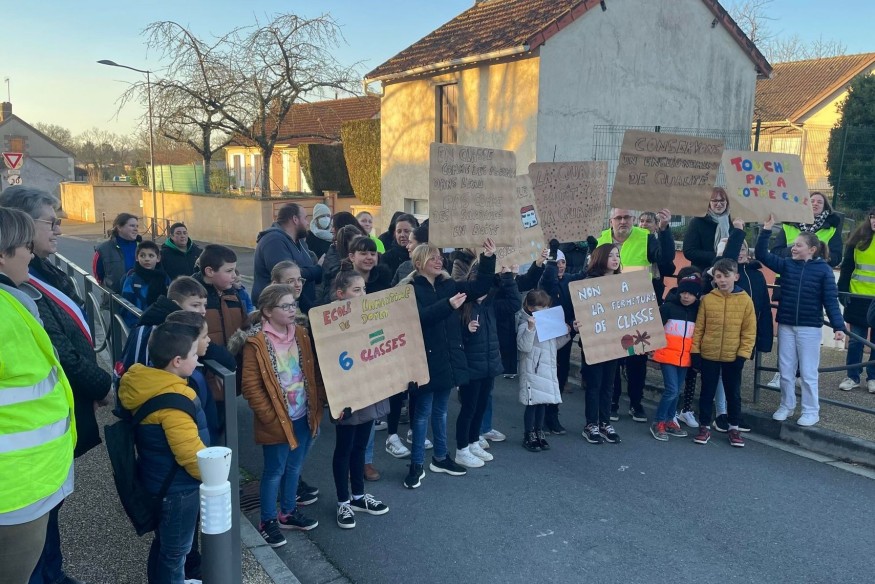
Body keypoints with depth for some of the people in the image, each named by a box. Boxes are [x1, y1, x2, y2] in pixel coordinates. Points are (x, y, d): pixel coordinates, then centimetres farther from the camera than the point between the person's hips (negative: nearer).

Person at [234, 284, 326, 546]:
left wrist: (318, 403, -2)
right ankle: (268, 521, 27)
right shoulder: (256, 342, -16)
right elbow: (250, 387, -15)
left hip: (304, 417, 6)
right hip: (277, 422, -5)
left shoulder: (301, 334, 2)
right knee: (274, 471, 9)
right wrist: (271, 418, -15)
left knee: (294, 467, 20)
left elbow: (315, 371, 8)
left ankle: (288, 512, 38)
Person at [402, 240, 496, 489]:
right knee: (423, 411, 2)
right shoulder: (411, 289, -9)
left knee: (441, 409, 17)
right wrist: (448, 305, -33)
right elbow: (419, 317, -24)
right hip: (427, 358, -6)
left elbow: (480, 287, 3)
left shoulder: (448, 284, 8)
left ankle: (440, 458, 30)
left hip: (449, 356, 6)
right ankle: (417, 464, 13)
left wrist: (488, 258, -7)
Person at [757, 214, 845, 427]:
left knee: (808, 372, 4)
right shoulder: (787, 264, 2)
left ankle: (811, 411, 17)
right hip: (785, 325, 4)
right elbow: (762, 255, -2)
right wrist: (766, 230, -11)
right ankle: (786, 406, 26)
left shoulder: (823, 269, -7)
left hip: (810, 328, -3)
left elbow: (831, 300, -8)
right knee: (786, 370, 12)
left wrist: (838, 326, -15)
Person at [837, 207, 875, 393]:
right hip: (858, 299, 1)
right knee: (855, 340, 6)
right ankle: (852, 377, 15)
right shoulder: (859, 238, 1)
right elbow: (846, 267, 4)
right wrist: (842, 290, -3)